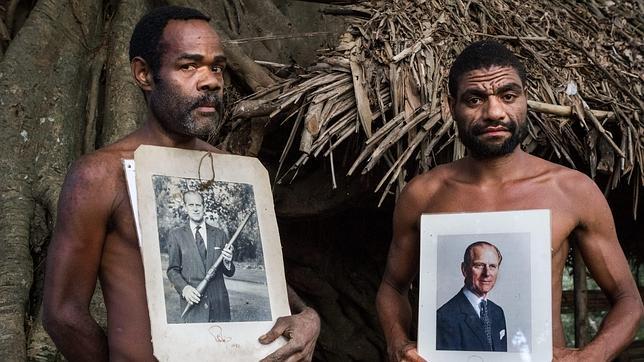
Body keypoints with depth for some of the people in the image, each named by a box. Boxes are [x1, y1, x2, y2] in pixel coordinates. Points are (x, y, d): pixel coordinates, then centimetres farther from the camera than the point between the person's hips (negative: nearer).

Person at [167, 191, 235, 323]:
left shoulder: (219, 234, 12)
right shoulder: (175, 235, 8)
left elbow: (229, 272, 13)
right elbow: (173, 270, 7)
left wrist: (227, 261, -10)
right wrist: (183, 288, -12)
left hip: (219, 304, 2)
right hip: (193, 303, -2)